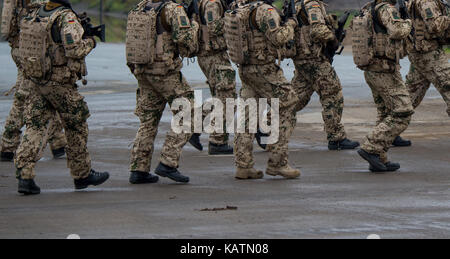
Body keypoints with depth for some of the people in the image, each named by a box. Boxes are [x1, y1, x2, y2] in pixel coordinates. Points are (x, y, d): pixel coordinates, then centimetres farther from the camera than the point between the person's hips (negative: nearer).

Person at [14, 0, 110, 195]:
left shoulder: (34, 16, 6)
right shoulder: (66, 18, -15)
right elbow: (74, 49, -25)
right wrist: (89, 42, -3)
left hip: (37, 82, 6)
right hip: (61, 84, -6)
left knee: (34, 127, 4)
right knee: (77, 128, 11)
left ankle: (25, 176, -8)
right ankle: (82, 174, 23)